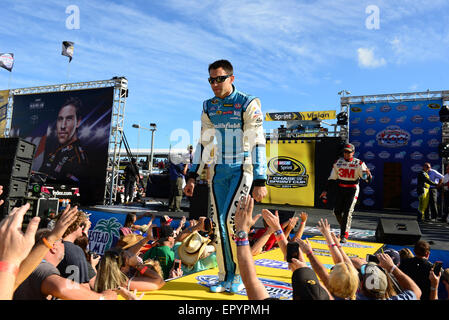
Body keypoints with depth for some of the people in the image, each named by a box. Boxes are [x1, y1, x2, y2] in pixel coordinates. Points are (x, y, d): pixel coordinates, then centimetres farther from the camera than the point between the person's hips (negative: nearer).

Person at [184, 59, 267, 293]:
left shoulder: (249, 104, -8)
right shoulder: (208, 107, 9)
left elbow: (257, 144, -11)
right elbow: (203, 143, 12)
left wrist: (260, 181, -16)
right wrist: (192, 176, 8)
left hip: (241, 169, -5)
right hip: (218, 171, 5)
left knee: (229, 219, -15)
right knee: (219, 224, 4)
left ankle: (238, 275, 8)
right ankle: (225, 276, 19)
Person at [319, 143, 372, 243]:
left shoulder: (359, 163, -6)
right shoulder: (338, 162, 3)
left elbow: (367, 179, -14)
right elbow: (332, 178, 9)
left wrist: (368, 174, -38)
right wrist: (325, 190, 5)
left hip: (352, 190, -4)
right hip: (340, 189, 4)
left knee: (348, 212, -10)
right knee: (337, 211, 3)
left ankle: (344, 235, -3)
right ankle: (344, 227, 30)